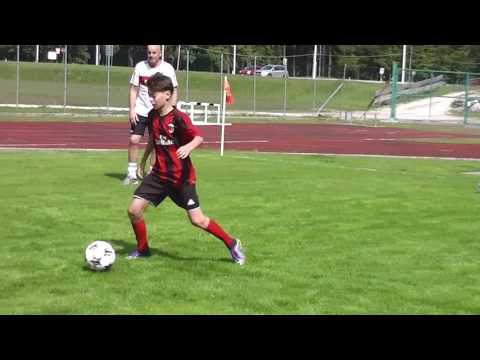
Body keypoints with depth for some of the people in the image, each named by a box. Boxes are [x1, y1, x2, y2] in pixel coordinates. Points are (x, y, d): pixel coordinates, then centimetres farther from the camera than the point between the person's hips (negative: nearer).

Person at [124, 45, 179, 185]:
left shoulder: (168, 68, -4)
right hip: (140, 110, 1)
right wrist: (132, 109, -5)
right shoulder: (140, 67, -1)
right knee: (134, 140, -6)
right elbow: (133, 89, 4)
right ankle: (132, 173, 3)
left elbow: (174, 91, 1)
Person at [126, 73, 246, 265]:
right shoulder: (152, 116, 3)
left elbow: (199, 137, -19)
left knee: (197, 220, -6)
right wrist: (143, 162, 27)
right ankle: (142, 249, 19)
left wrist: (188, 147, -39)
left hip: (181, 177, -6)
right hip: (159, 174, 6)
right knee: (134, 209, -4)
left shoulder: (179, 118, -17)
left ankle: (232, 244, 13)